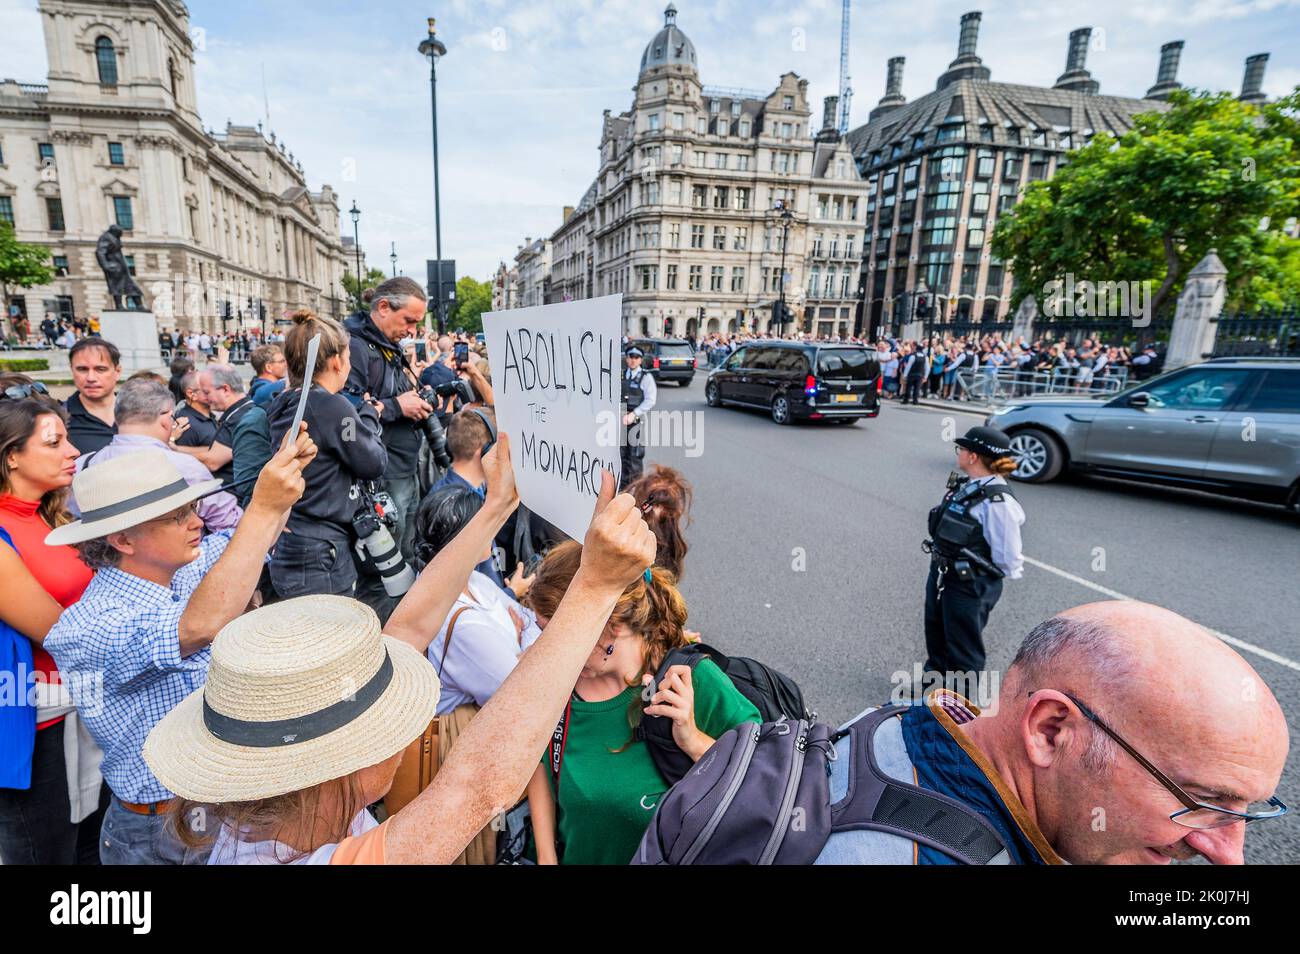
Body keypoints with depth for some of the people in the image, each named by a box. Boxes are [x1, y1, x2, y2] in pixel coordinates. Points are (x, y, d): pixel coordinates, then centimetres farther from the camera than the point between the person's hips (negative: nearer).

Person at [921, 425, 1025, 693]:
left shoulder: (997, 502, -26)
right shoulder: (966, 487, 0)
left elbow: (1008, 560, -21)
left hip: (971, 587, -8)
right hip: (941, 575, 8)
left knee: (963, 651, 12)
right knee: (936, 637, 27)